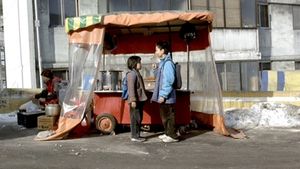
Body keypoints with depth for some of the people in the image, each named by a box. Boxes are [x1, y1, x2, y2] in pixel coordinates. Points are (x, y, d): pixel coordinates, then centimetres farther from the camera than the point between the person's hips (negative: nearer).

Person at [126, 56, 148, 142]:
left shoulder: (137, 73, 18)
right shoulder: (132, 74, -14)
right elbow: (131, 88, -21)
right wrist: (133, 100, -25)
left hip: (139, 100, 10)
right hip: (135, 101, -10)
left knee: (139, 118, 13)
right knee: (135, 118, -5)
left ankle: (137, 135, 21)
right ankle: (134, 136, 1)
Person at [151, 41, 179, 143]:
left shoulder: (167, 63, -16)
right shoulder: (162, 62, 13)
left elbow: (169, 81, -21)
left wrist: (163, 95, -22)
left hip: (167, 96, -10)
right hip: (163, 96, 10)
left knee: (169, 116, -1)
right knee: (164, 115, 17)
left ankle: (173, 136, 8)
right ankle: (167, 133, 28)